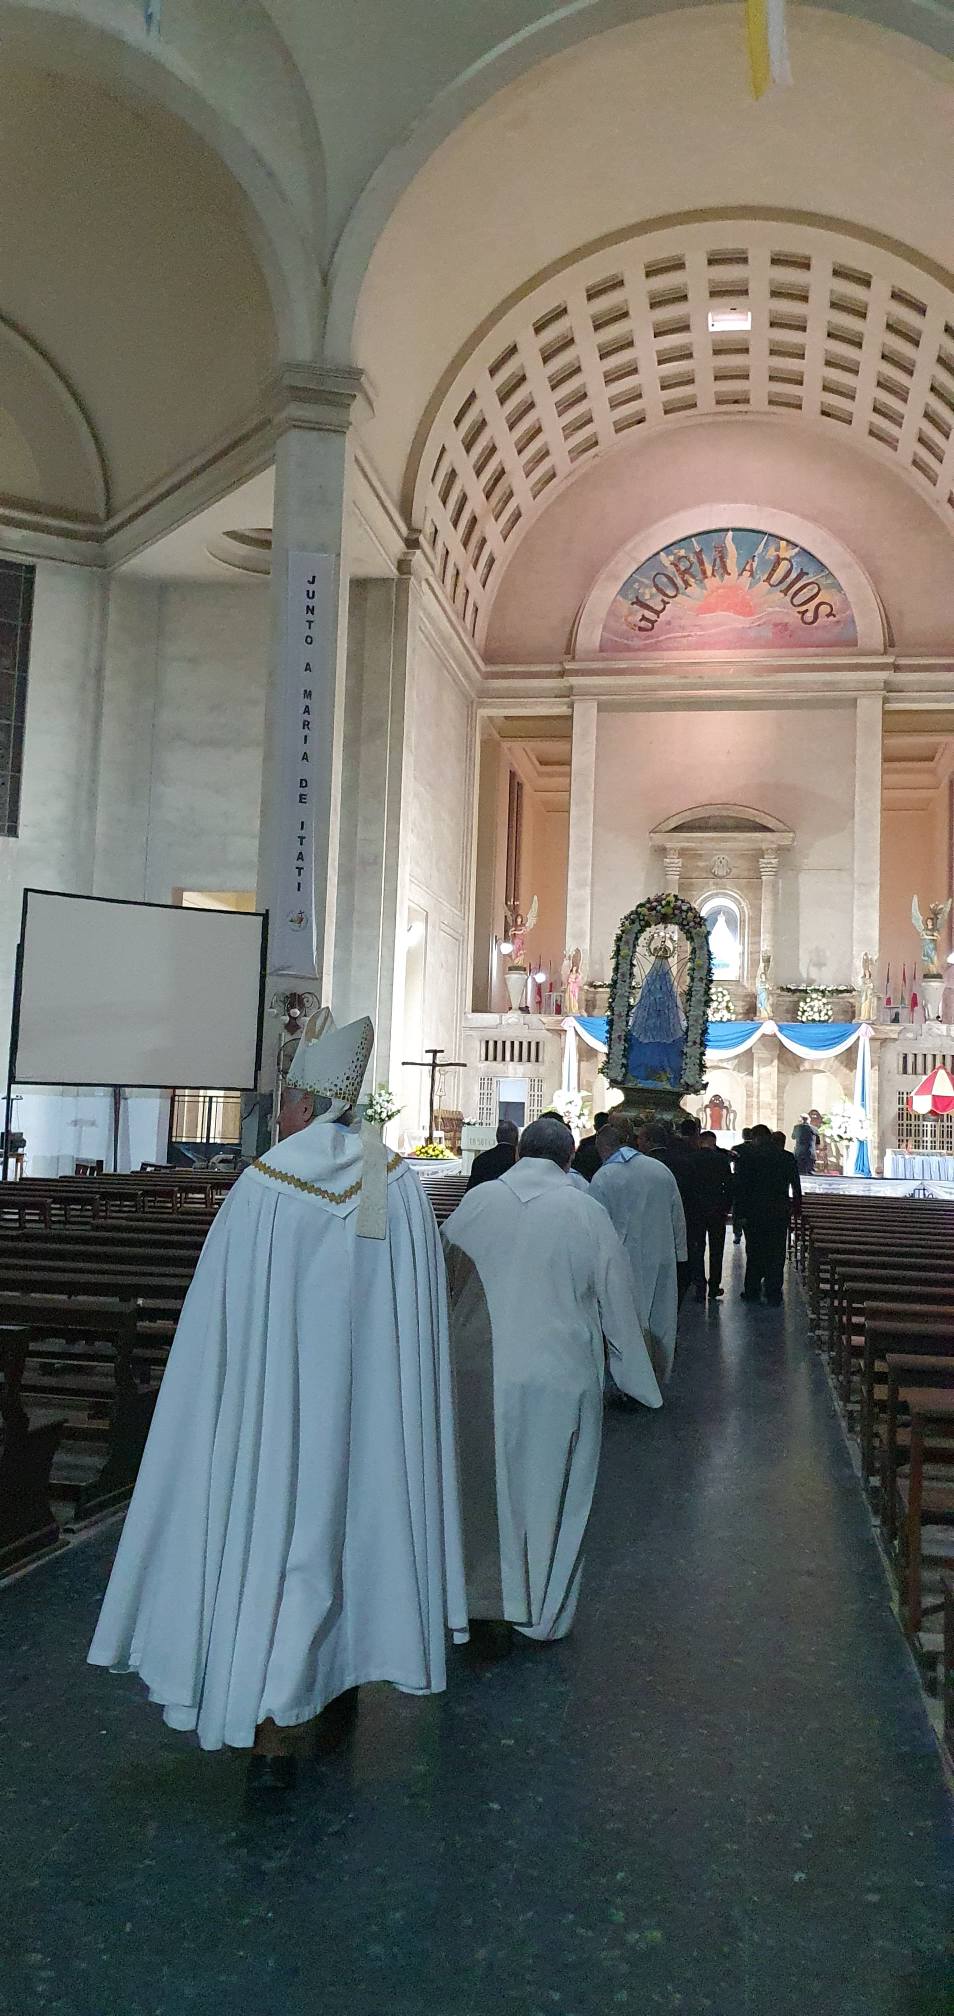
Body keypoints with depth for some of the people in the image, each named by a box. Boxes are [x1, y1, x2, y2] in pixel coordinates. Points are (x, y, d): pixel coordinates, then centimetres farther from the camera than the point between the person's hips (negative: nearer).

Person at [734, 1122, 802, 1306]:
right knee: (777, 1255, 7)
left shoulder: (745, 1158, -7)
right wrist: (796, 1206, 15)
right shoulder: (787, 1158, 0)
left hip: (755, 1213, -1)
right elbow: (796, 1187, 5)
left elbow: (739, 1187, -7)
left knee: (754, 1253, 11)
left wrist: (741, 1209, -1)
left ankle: (752, 1292, 15)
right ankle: (774, 1295, 8)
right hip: (780, 1213, 1)